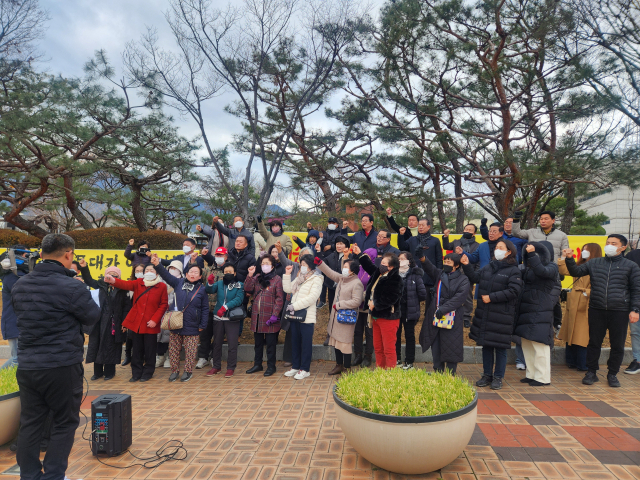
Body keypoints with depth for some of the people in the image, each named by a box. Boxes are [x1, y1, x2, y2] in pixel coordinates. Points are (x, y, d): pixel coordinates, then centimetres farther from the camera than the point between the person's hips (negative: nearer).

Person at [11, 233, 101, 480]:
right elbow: (93, 316, -7)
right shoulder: (71, 287, -19)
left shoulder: (19, 286, 3)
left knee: (29, 423, 17)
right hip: (62, 367, -6)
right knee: (65, 424, 9)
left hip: (26, 366, 6)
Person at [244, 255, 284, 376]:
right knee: (258, 342, 16)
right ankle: (257, 364, 29)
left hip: (269, 317, -5)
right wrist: (250, 275, -9)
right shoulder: (257, 278, 11)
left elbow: (279, 299, -9)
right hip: (257, 316, 5)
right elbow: (248, 289, 0)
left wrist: (275, 315, -16)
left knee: (270, 343, 4)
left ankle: (271, 366, 16)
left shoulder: (277, 279, -5)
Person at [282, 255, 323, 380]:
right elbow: (287, 289, 14)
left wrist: (294, 306, -19)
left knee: (306, 343, 1)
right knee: (295, 342, 14)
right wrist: (287, 274, 4)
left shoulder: (316, 279, -8)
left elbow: (312, 297, -19)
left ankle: (305, 369, 10)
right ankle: (295, 367, 25)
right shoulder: (299, 278, 16)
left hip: (307, 317, -7)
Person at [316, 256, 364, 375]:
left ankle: (347, 369, 12)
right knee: (336, 342, 17)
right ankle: (339, 365, 32)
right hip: (336, 316, 9)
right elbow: (331, 273, 17)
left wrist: (339, 305, -16)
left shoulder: (357, 284, -16)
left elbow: (356, 301, -21)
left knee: (345, 342, -3)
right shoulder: (341, 278, 9)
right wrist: (319, 263, 8)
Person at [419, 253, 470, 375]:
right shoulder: (440, 274, 12)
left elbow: (459, 298, -13)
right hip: (435, 316, 5)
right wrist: (422, 258, -22)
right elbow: (430, 268, -4)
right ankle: (438, 373, 21)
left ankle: (451, 376, 14)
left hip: (452, 317, -5)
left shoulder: (463, 279, -4)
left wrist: (443, 309, -19)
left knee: (451, 348, 1)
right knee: (436, 347, 9)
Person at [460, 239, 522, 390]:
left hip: (502, 316, -6)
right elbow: (475, 278, 15)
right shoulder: (488, 268, 13)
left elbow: (513, 291, -16)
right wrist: (466, 266, 1)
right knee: (486, 345, 13)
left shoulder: (513, 270, -7)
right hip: (484, 315, 6)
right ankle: (487, 375, 24)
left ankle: (498, 378, 17)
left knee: (500, 347, 3)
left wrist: (492, 297, -16)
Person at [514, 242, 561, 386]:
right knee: (527, 344, 12)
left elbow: (542, 271, -26)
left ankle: (543, 378, 4)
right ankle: (531, 374, 23)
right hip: (526, 311, 8)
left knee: (540, 344, -5)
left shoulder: (551, 267, -4)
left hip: (541, 312, -7)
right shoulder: (529, 268, 15)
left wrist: (532, 254, -27)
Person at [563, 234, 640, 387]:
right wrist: (570, 259, -10)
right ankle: (591, 372, 19)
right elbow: (576, 272, 7)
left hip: (620, 312, -1)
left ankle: (612, 374, 22)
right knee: (594, 343, 7)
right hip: (596, 310, 1)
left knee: (617, 345, 7)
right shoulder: (595, 263, 12)